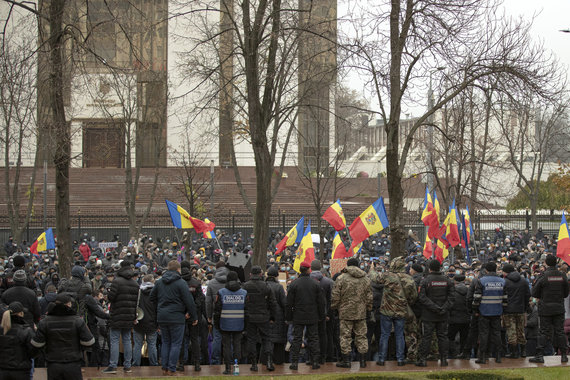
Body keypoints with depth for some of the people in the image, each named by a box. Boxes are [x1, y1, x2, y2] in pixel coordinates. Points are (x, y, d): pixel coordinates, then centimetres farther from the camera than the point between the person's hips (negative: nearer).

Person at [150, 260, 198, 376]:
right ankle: (171, 369, -3)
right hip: (176, 317, -5)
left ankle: (164, 368, 13)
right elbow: (189, 301, -10)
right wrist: (194, 317, -3)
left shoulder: (159, 282, 8)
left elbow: (152, 298, 16)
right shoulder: (181, 283, -9)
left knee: (165, 343, 14)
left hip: (162, 317, 5)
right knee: (176, 343, 0)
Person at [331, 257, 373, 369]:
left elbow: (335, 297, -6)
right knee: (361, 336, 9)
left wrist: (334, 307, 8)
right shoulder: (366, 279, 6)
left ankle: (346, 360, 3)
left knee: (345, 336, 2)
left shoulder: (341, 278, -6)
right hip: (361, 313, 3)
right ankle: (363, 360, 10)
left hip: (345, 313, -3)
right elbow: (369, 297, 10)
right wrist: (368, 309, 21)